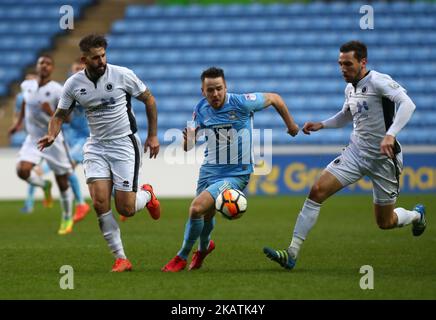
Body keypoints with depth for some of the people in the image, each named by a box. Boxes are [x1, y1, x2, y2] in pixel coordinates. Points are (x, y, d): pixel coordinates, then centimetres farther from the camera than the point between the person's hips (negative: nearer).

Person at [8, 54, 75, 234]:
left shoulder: (57, 90, -15)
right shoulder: (27, 85, -2)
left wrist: (52, 114, -31)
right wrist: (19, 122, 23)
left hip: (53, 139, -3)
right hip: (33, 139, 3)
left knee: (63, 184, 4)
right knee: (22, 170, -22)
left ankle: (67, 219, 27)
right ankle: (44, 185, 13)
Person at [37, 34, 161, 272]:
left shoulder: (122, 75, -11)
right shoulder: (73, 84, -4)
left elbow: (149, 99, 2)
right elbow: (60, 114, 7)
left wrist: (153, 136, 2)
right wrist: (51, 135, -14)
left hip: (124, 144, -2)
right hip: (96, 146, 3)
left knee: (125, 209, -6)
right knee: (99, 202, -14)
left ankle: (147, 194, 32)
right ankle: (121, 259, -2)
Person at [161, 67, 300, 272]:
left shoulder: (240, 103, -19)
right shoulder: (201, 109, -5)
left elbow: (274, 98, -2)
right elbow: (188, 146, 2)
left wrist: (290, 124, 10)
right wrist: (188, 140, -23)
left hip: (236, 173, -5)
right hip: (209, 169, 5)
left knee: (197, 208, -21)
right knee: (206, 215, 21)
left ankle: (182, 257, 0)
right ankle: (204, 246, 57)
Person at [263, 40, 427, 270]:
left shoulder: (378, 81, -16)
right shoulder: (350, 88, 7)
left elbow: (407, 104, -30)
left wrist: (391, 134, -42)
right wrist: (321, 125, 11)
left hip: (383, 157, -6)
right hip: (355, 151, 6)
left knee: (385, 223, 5)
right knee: (317, 191, -14)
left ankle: (416, 215, 42)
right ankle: (292, 253, -14)